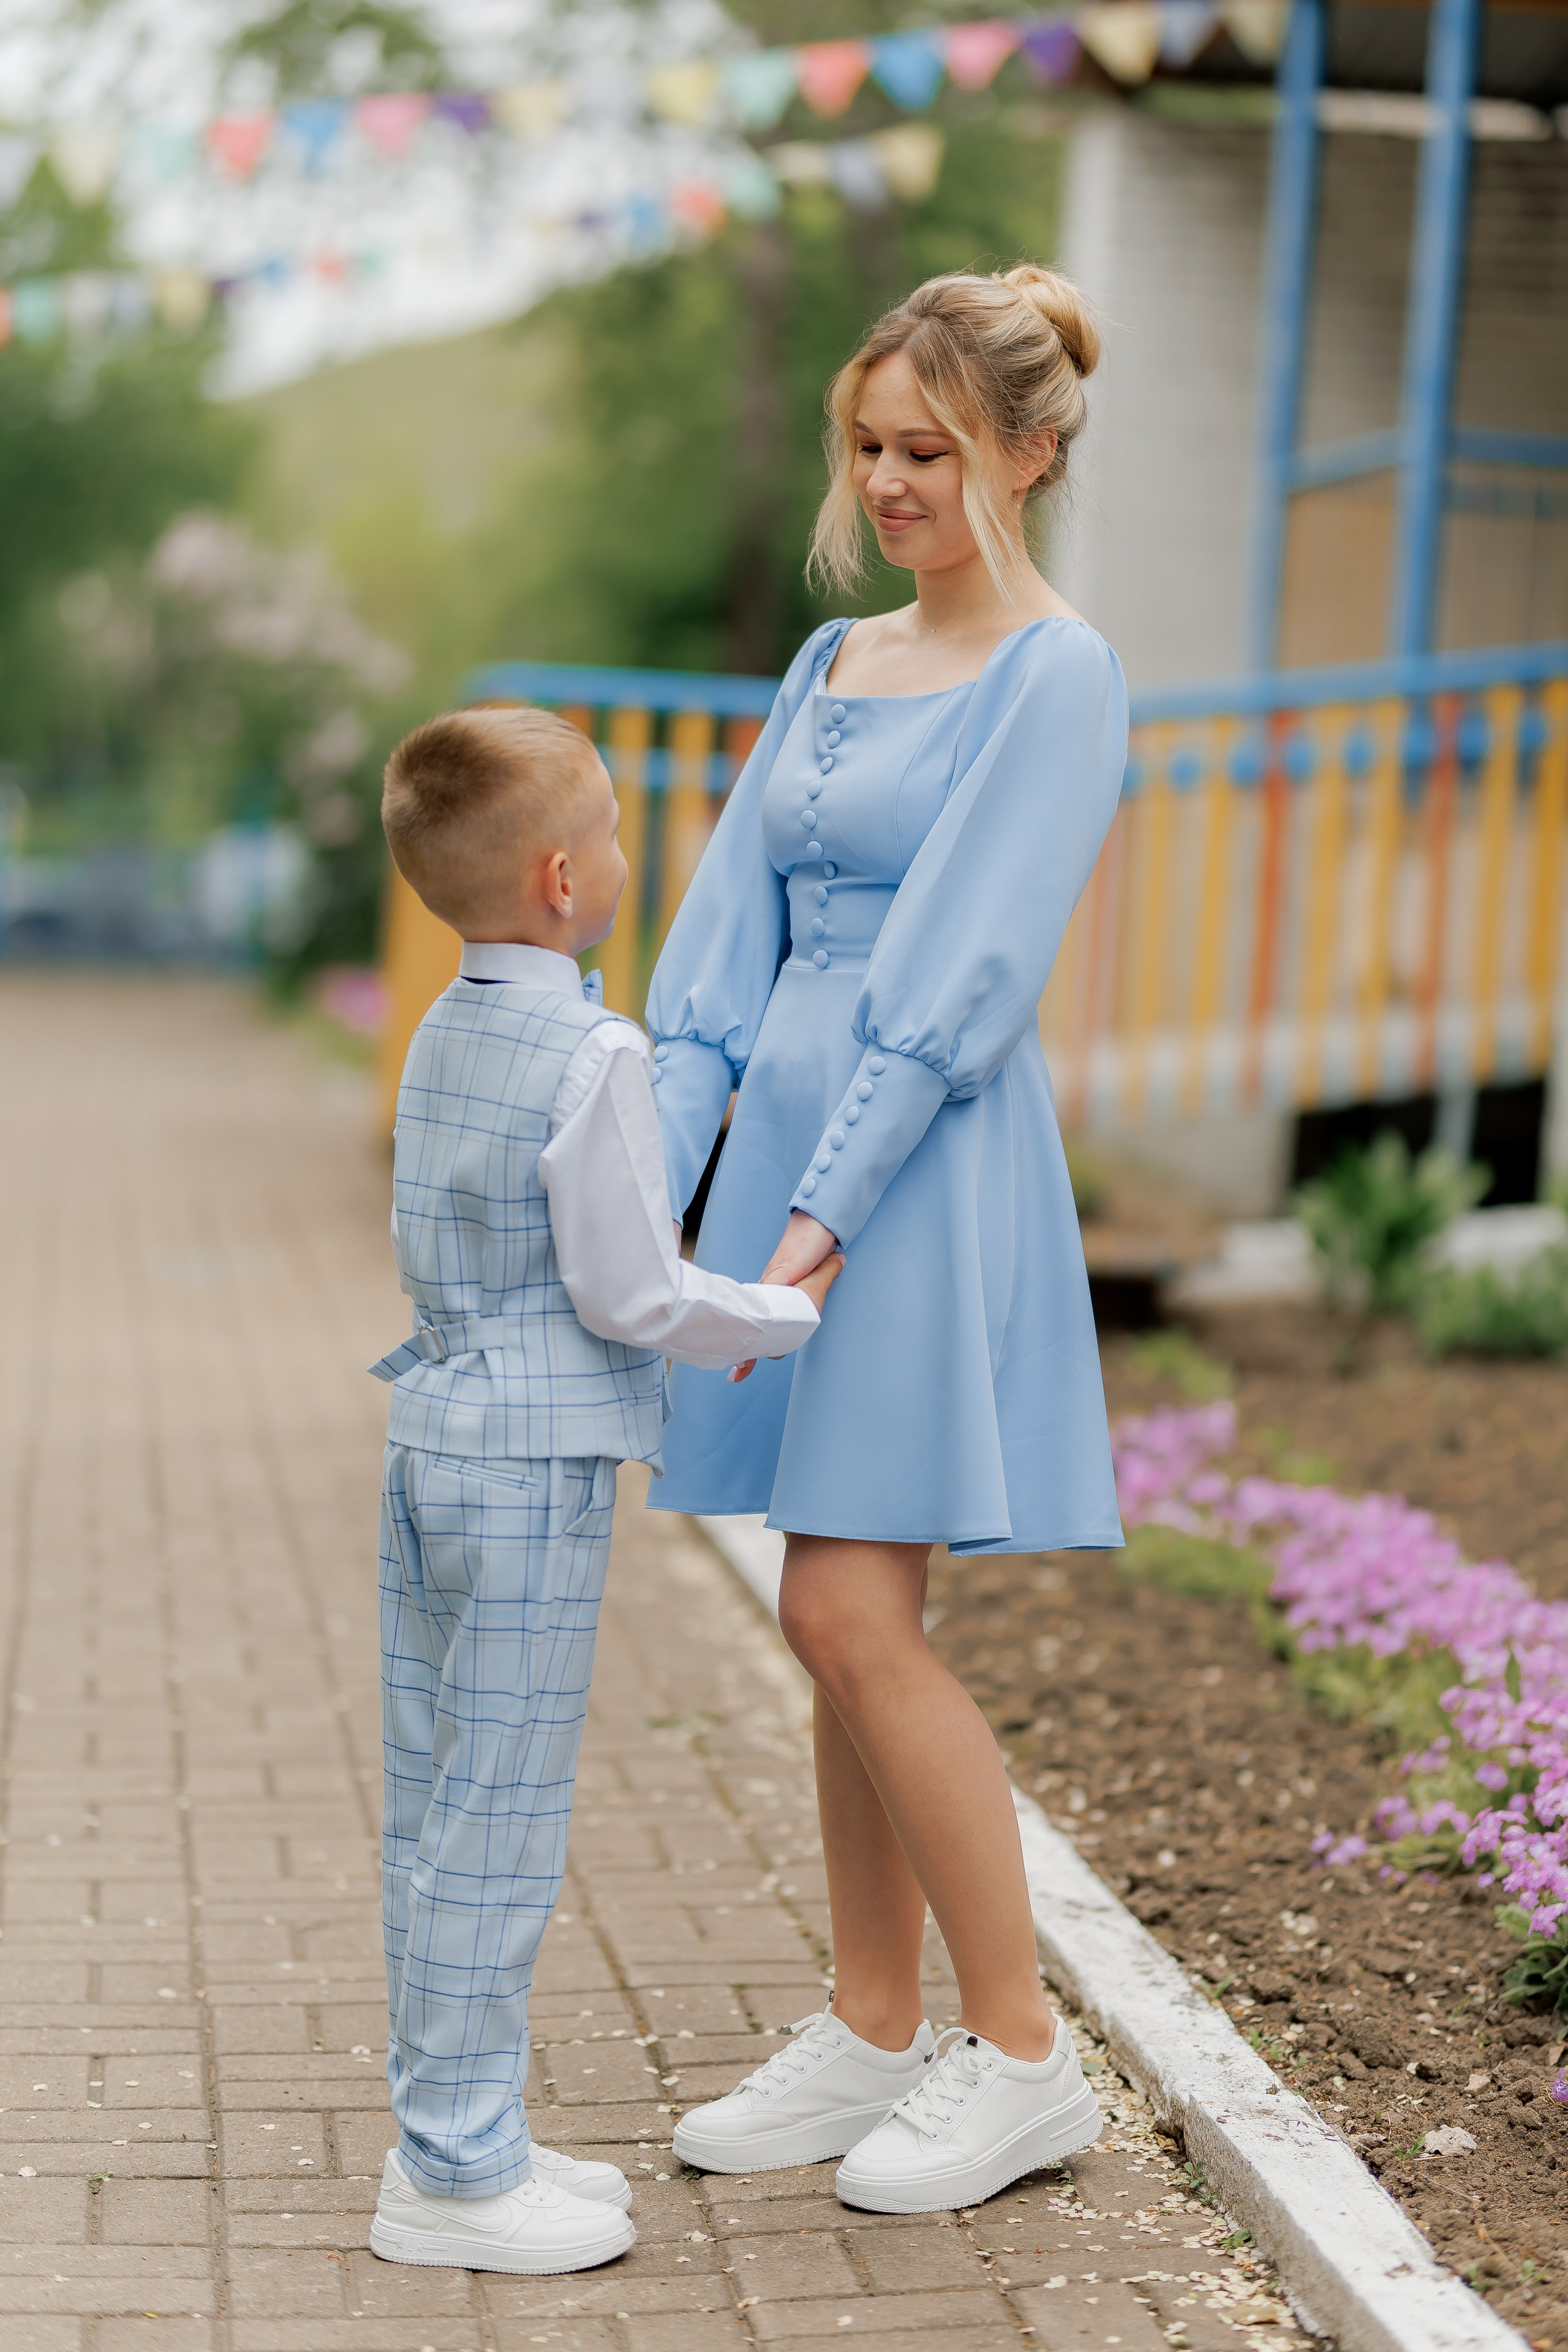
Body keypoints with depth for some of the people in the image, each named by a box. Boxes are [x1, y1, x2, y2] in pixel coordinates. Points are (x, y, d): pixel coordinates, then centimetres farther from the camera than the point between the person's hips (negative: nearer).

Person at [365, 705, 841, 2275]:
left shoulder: (444, 1034, 10)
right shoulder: (593, 1058, -17)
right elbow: (629, 1292, -16)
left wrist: (699, 1319, 21)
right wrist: (783, 1309, 0)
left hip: (432, 1444, 9)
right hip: (535, 1470, -9)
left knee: (432, 1807, 13)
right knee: (496, 1825, -1)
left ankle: (446, 2131, 23)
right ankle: (453, 2176, 6)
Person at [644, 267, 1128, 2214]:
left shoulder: (1058, 674, -7)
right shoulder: (833, 665, 16)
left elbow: (958, 978, -15)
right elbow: (725, 955, 12)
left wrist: (823, 1222, -20)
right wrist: (650, 1186, 2)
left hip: (930, 1175, -7)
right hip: (788, 1148, 7)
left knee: (853, 1617, -9)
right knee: (844, 1628, 10)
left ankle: (1021, 2056, 5)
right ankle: (873, 2037, 20)